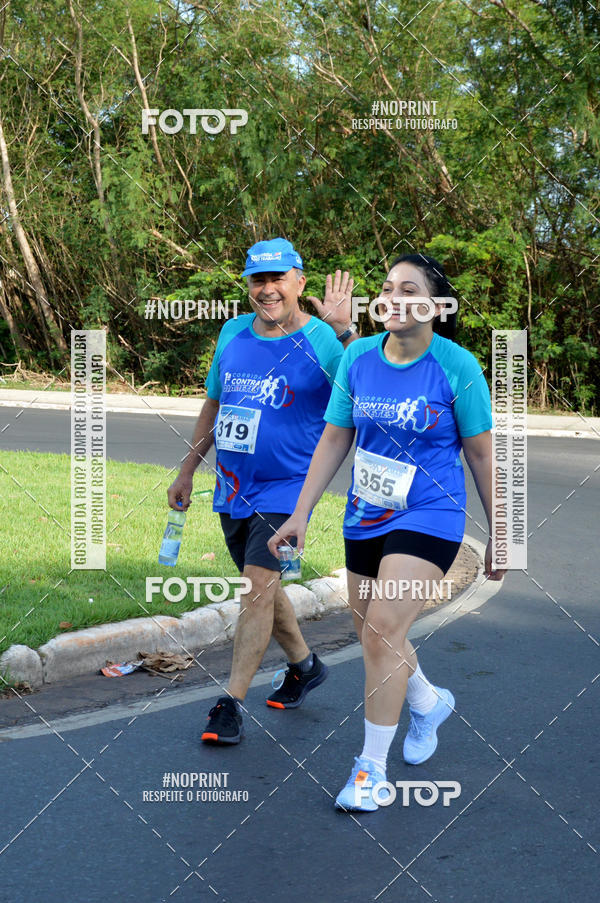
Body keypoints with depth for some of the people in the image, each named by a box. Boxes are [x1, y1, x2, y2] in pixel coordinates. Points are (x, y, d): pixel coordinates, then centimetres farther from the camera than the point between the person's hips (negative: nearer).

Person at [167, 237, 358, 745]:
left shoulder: (320, 341, -12)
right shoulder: (233, 334, 6)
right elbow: (214, 404, 19)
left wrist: (344, 329, -40)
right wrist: (188, 471, 20)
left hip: (286, 488, -6)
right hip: (233, 488, 6)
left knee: (258, 588, -13)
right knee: (261, 587, 17)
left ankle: (232, 704, -8)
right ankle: (304, 666, 39)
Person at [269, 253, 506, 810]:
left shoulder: (457, 366, -11)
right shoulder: (358, 357, -1)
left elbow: (481, 451, -4)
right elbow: (334, 439, 6)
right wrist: (301, 514, 3)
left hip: (428, 516, -5)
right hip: (365, 517, 5)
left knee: (382, 631, -15)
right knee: (374, 635, 15)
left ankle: (372, 768, -2)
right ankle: (428, 702, 47)